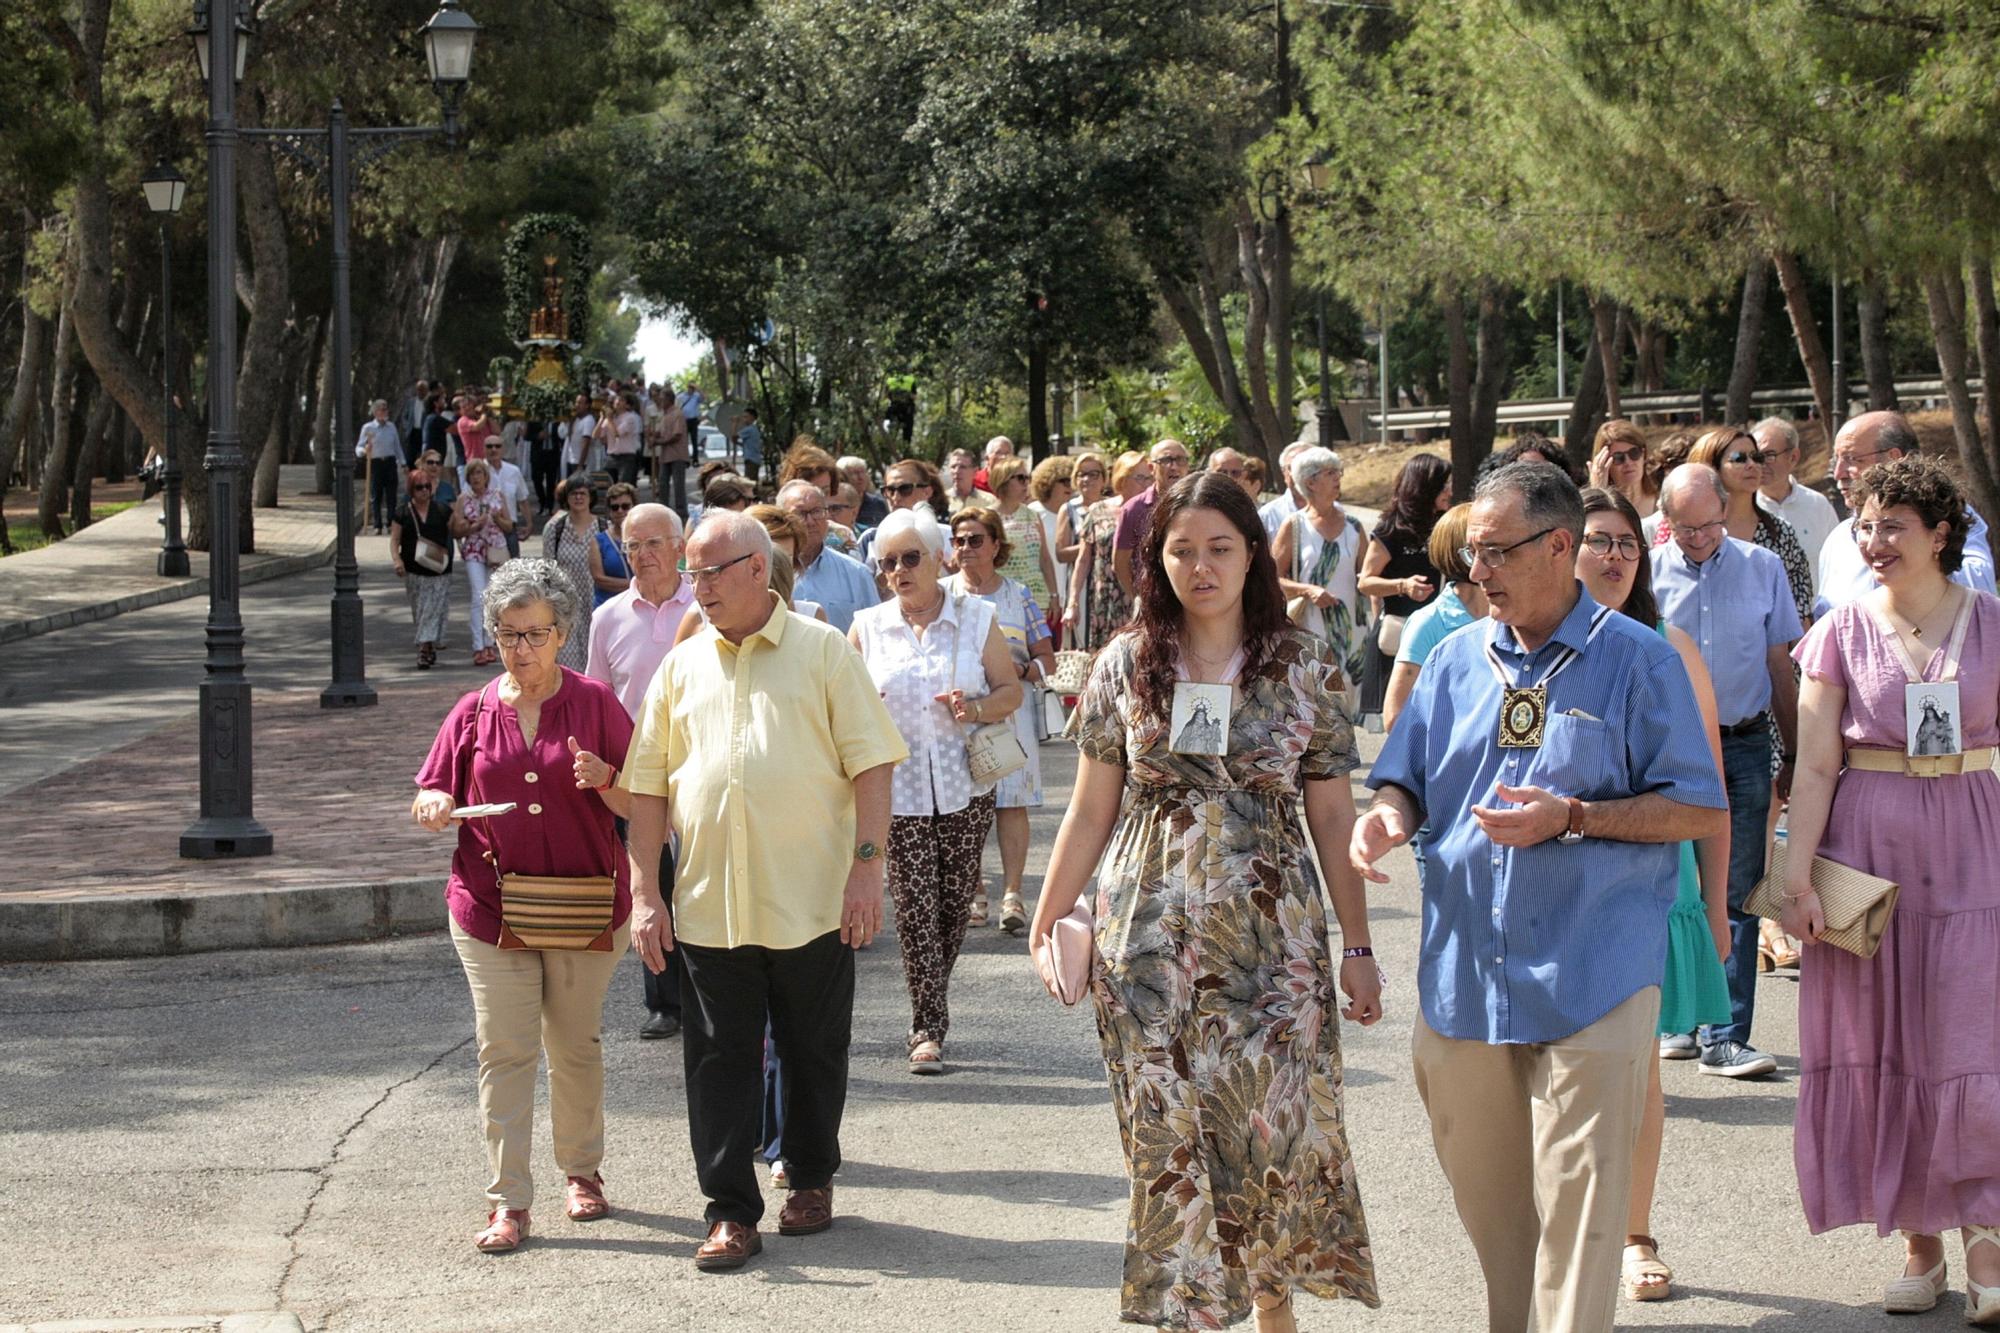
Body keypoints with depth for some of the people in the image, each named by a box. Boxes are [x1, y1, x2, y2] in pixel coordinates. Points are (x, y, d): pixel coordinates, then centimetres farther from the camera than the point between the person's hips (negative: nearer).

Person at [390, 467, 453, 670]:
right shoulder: (403, 514, 2)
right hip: (414, 571, 1)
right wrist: (396, 559, -15)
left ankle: (425, 649, -11)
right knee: (419, 612, 6)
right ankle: (430, 648, 22)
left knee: (434, 610, -9)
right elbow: (394, 539, 1)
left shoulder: (442, 510, 3)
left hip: (438, 570, -1)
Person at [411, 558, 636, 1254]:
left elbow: (641, 806, 1)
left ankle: (581, 1171, 31)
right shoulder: (473, 713, 5)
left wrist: (604, 782, -20)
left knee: (576, 1046, 12)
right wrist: (435, 805, -12)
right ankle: (508, 1203, -1)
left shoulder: (596, 703, 0)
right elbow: (434, 795, 12)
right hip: (490, 908, 1)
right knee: (504, 1052, -3)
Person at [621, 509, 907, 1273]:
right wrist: (645, 893, 4)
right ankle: (731, 1211, 8)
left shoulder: (824, 652, 1)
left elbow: (870, 764, -2)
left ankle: (811, 1180, 28)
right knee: (719, 1061, 2)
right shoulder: (682, 668, 10)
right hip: (709, 904, 2)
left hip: (811, 901, -2)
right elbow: (649, 784, 11)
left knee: (813, 1053, 9)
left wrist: (868, 865, -10)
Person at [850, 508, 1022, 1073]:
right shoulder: (867, 627, 6)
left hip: (965, 789, 1)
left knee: (955, 904, 6)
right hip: (897, 790, -1)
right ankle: (928, 1028, -5)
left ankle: (932, 1004, 26)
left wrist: (977, 709, -14)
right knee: (914, 908, -7)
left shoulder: (976, 618, 4)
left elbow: (1012, 690, 6)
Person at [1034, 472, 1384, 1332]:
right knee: (1169, 1132, 1)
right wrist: (1046, 923, 4)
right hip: (1151, 938, 1)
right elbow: (1090, 812, 8)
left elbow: (1332, 820, 5)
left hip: (1272, 937, -1)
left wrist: (1357, 945, 3)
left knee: (1282, 1122, -3)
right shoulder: (1125, 665, 4)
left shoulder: (1304, 670, 2)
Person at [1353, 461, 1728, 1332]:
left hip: (1589, 975, -5)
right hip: (1463, 967, 5)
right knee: (1480, 1184, 14)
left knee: (1576, 1193, -5)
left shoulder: (1638, 662, -3)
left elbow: (1702, 811, -5)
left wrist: (1571, 818, -16)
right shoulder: (1456, 659, 11)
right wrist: (1389, 816, -6)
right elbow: (1406, 778, 18)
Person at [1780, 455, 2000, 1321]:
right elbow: (1816, 765, -1)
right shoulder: (1844, 631, 2)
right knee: (1884, 1045, 4)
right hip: (1868, 845, 1)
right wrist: (1796, 876, -8)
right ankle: (1919, 1244, 15)